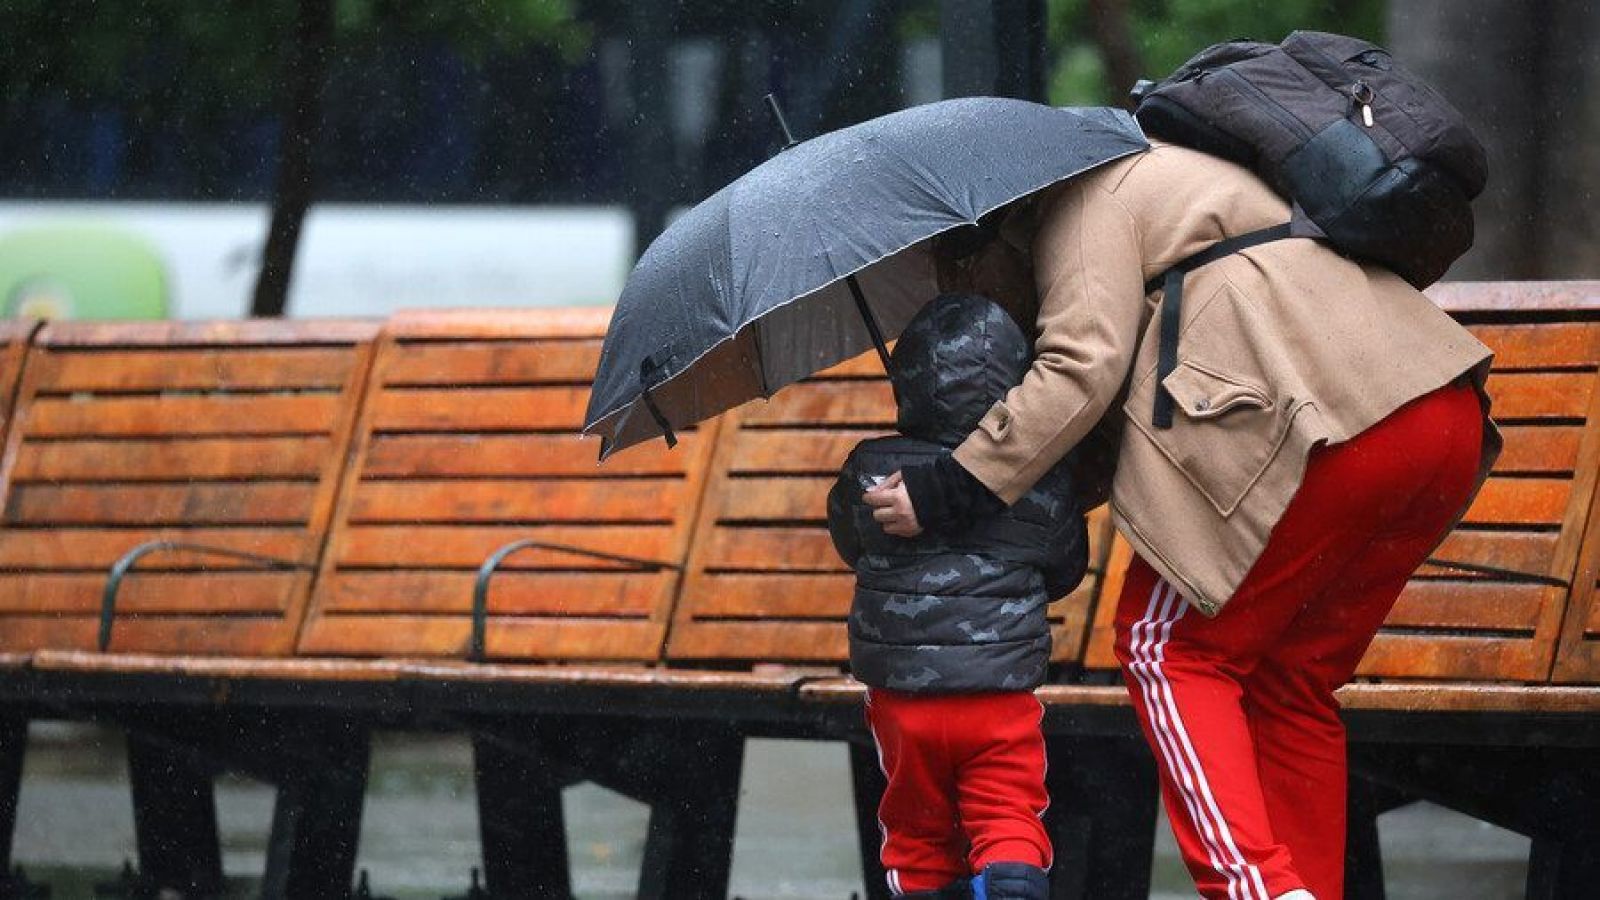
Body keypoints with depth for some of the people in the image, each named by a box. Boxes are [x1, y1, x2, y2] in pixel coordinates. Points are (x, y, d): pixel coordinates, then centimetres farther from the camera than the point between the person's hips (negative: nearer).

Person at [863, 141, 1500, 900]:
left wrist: (953, 486, -6)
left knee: (1168, 650, 0)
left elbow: (1081, 368, -8)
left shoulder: (1089, 195, 7)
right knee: (1291, 679, 17)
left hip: (1337, 429, -9)